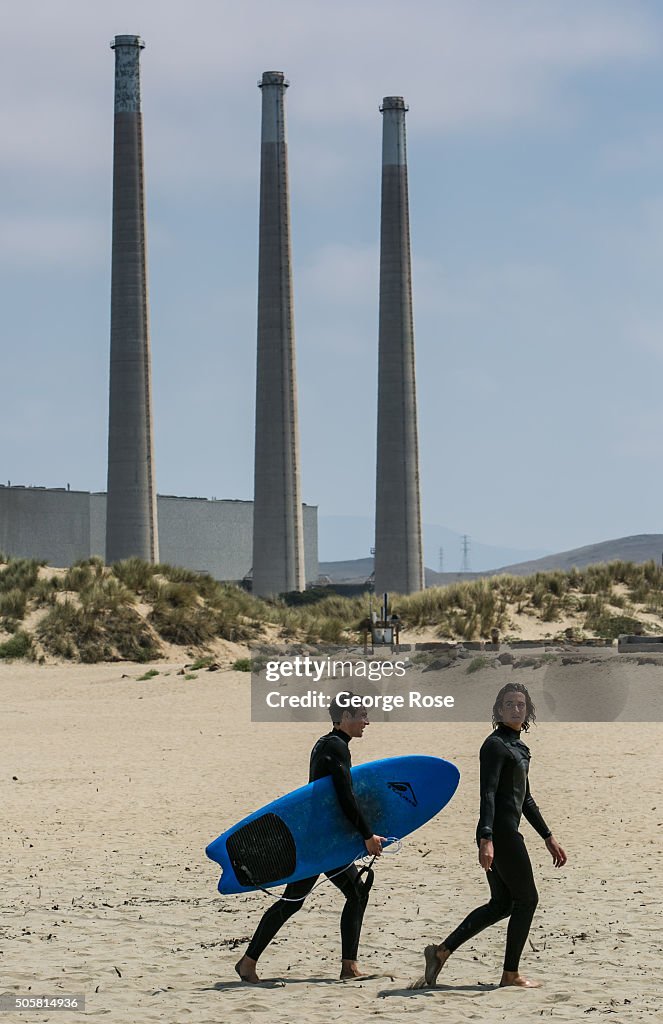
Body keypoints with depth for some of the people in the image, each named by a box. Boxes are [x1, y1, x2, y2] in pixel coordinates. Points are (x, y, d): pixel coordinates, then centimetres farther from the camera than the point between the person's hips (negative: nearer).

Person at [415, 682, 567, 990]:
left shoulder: (518, 747, 19)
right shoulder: (495, 745, -11)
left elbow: (525, 799, 27)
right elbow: (487, 795, -20)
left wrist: (548, 837, 29)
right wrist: (486, 839, -29)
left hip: (507, 832, 10)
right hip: (499, 832, -10)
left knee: (501, 904, 11)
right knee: (526, 898, 0)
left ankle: (441, 952, 9)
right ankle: (511, 974, 8)